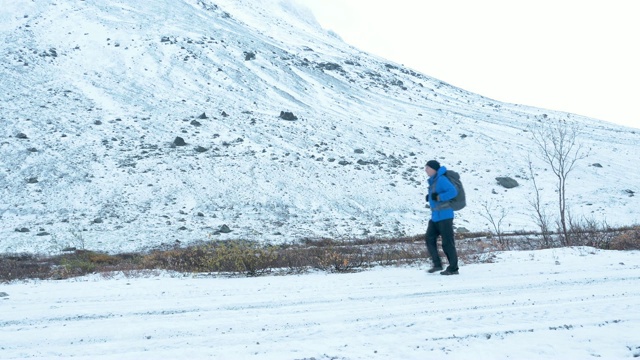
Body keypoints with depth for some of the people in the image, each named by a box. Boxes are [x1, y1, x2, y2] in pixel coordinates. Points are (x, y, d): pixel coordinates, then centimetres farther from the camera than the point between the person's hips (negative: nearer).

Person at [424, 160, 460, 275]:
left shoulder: (441, 179, -15)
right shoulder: (433, 180, 14)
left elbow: (453, 192, -25)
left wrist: (438, 197, -23)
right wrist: (429, 197, 8)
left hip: (444, 215, -10)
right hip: (435, 216, 10)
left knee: (447, 242, -3)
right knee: (429, 238, 5)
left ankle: (453, 268, 5)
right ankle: (437, 264, 11)